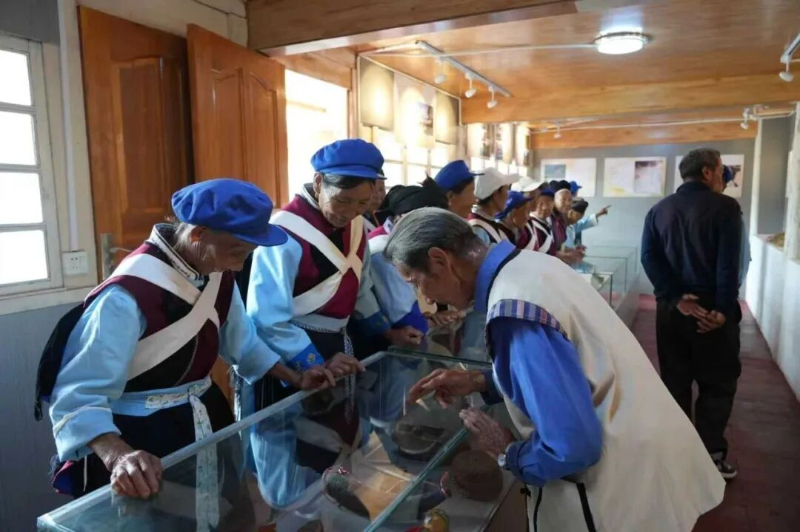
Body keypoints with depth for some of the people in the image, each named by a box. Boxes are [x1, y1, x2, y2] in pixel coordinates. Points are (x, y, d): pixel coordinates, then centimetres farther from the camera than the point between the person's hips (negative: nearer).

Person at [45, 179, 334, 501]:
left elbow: (239, 339, 8)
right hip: (140, 433, -7)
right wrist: (117, 456, -45)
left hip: (204, 418, 7)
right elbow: (79, 393, -28)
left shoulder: (218, 273, -6)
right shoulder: (128, 295, -29)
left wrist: (295, 379, 4)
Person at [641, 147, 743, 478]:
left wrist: (676, 297, -9)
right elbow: (730, 263, -15)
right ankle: (710, 455, 12)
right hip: (711, 308, -4)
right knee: (718, 383, 8)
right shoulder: (725, 207, -7)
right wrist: (723, 309, -14)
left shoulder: (658, 210, 7)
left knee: (674, 382, 13)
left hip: (671, 308, 5)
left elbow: (649, 257, -4)